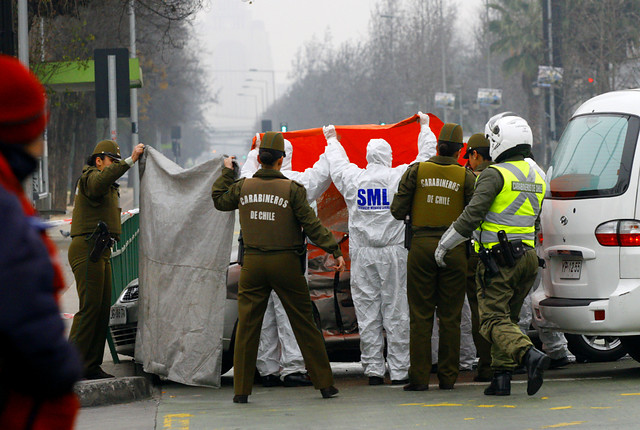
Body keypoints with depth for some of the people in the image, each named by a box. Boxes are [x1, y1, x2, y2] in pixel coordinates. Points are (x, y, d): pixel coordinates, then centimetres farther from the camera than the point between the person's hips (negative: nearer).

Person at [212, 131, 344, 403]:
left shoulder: (243, 187, 1)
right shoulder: (292, 189, -8)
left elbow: (219, 201, 20)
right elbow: (311, 225, -10)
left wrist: (226, 172, 32)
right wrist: (334, 251, -6)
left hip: (253, 264, 2)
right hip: (286, 263, -2)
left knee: (247, 327, 6)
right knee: (304, 325, 6)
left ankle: (241, 390, 4)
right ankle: (325, 384, 9)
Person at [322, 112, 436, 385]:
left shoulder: (352, 178, 1)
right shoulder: (401, 176, -5)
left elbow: (337, 163, 22)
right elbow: (425, 157, 9)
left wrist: (332, 140, 42)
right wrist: (425, 128, 25)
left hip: (362, 255, 2)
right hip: (394, 253, -2)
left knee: (367, 311, 5)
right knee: (396, 311, 1)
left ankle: (373, 369, 5)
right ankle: (399, 370, 1)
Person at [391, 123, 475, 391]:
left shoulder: (416, 171, 1)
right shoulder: (466, 177, 0)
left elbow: (398, 211, 0)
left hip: (422, 247, 0)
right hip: (454, 247, 0)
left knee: (421, 315, 3)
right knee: (450, 316, 6)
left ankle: (419, 377, 0)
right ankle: (447, 377, 6)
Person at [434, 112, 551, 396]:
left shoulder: (495, 175, -11)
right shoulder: (536, 177, 14)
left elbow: (472, 215, -16)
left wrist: (445, 244, -6)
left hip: (498, 258, -7)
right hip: (527, 255, 7)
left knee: (494, 320, -8)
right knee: (507, 317, 16)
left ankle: (529, 355, -30)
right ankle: (501, 377, 11)